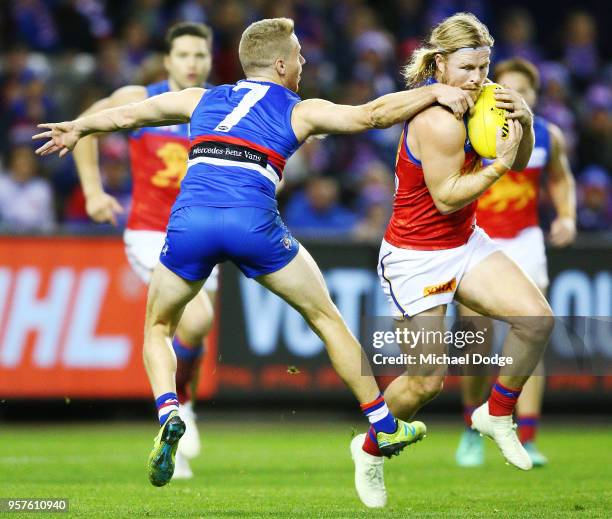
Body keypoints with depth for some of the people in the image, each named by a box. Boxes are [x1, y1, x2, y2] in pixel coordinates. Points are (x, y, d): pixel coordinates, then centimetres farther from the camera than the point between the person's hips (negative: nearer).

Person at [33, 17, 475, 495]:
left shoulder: (202, 100, 27)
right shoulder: (301, 111, 17)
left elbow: (126, 115, 39)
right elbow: (369, 115, 3)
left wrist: (78, 128, 55)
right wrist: (433, 92, 10)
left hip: (189, 221, 2)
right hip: (253, 222, -2)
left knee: (158, 328, 24)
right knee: (326, 317, 17)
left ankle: (169, 416, -4)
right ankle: (385, 427, 20)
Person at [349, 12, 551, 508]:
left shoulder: (467, 100, 0)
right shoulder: (439, 121, -26)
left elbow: (518, 162, 7)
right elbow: (446, 197, -21)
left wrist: (523, 122, -12)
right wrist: (499, 164, -23)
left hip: (465, 244, 8)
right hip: (416, 257, -8)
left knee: (538, 318, -13)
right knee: (428, 381, -3)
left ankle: (497, 416, 9)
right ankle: (369, 451, 25)